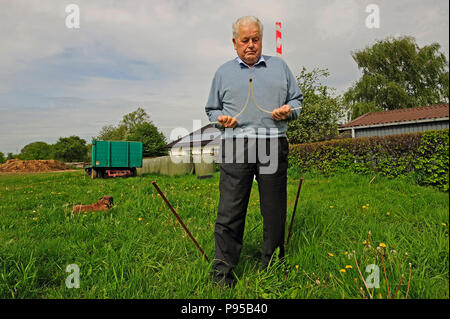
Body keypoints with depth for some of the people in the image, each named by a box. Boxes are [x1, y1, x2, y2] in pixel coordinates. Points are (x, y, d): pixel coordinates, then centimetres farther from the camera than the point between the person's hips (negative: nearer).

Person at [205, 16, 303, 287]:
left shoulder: (279, 66, 19)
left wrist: (289, 111, -2)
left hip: (273, 145, 1)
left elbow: (297, 100, 20)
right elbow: (212, 109, 22)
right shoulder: (224, 72, 18)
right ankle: (223, 270, 5)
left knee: (274, 211, 5)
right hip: (236, 144, 0)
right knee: (230, 210, -5)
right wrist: (220, 119, -1)